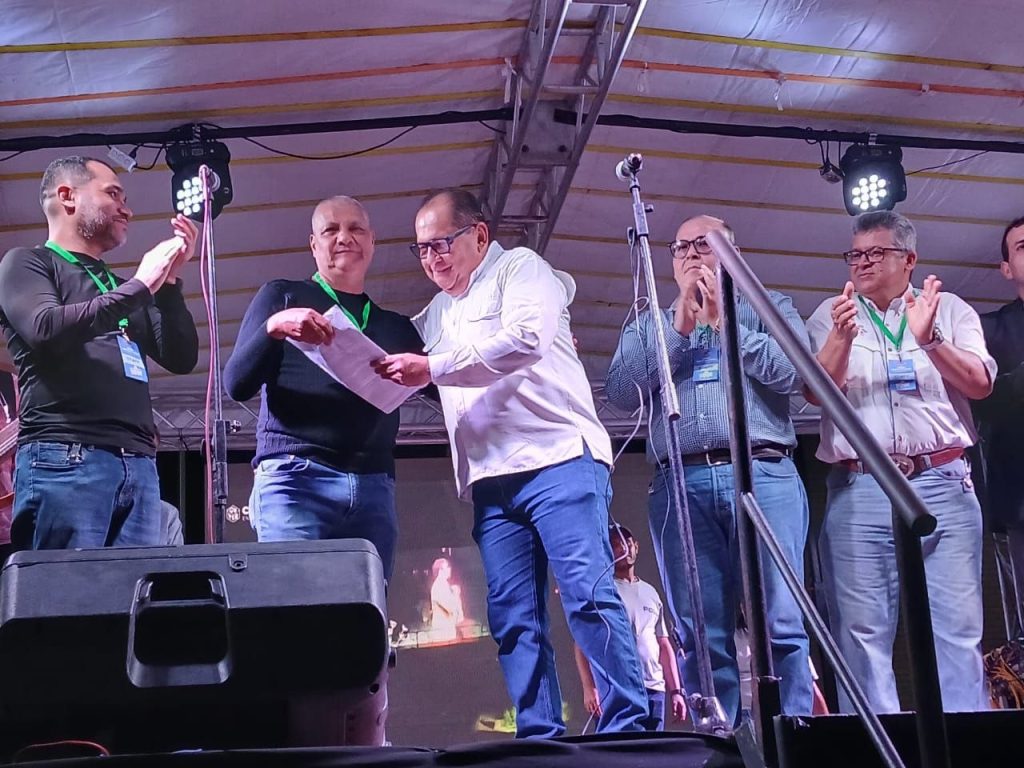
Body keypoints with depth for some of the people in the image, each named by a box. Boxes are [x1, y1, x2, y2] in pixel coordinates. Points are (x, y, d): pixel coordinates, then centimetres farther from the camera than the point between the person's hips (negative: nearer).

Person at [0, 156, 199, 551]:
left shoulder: (121, 289, 28)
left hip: (139, 465, 6)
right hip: (64, 458, -6)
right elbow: (46, 328, -10)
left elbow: (181, 358, 20)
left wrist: (168, 280, 9)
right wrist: (140, 286, -6)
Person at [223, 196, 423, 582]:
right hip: (294, 477, -3)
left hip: (374, 488, 4)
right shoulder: (283, 296, 14)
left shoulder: (395, 326, 24)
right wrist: (273, 327, -14)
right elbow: (236, 384, 3)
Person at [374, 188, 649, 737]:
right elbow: (416, 370, 37)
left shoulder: (519, 268, 6)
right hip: (491, 481, 7)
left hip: (557, 458, -7)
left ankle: (628, 730, -13)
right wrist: (384, 368, 15)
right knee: (513, 619, -2)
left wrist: (432, 368, -13)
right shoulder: (437, 313, 27)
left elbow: (526, 339, -11)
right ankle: (540, 738, -1)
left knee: (588, 595, -14)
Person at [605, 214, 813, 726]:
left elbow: (794, 371, -1)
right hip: (681, 486, 2)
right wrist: (679, 327, 1)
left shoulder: (769, 308, 19)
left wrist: (724, 323, 1)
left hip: (763, 476, -2)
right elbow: (621, 392, 5)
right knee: (701, 635, -2)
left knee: (780, 625, -9)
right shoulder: (648, 326, 24)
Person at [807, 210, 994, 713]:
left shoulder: (950, 310, 15)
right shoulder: (829, 317, 15)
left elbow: (980, 384, 2)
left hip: (943, 484, 0)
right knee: (862, 631, -5)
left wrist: (930, 340, -14)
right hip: (858, 491, 0)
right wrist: (843, 338, -18)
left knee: (958, 628, -5)